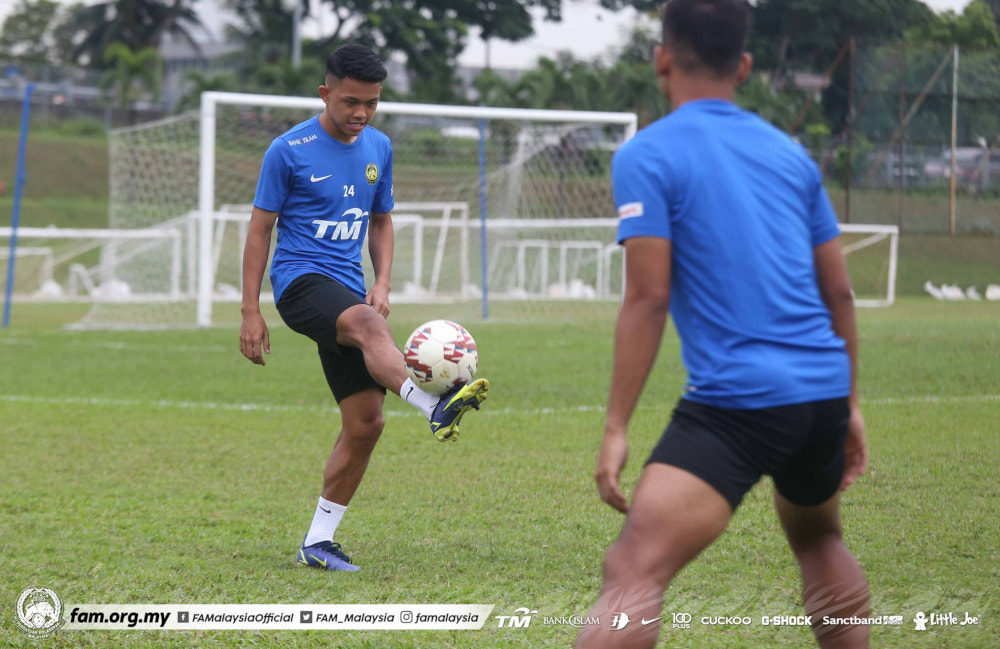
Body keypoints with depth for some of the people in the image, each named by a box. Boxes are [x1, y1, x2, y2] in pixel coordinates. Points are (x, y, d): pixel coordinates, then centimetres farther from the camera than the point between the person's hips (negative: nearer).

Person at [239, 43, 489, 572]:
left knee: (366, 423, -1)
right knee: (368, 325, -38)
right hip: (300, 279, -6)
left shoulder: (378, 148, 11)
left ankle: (318, 541, 9)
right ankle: (435, 410, -59)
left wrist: (382, 284, 5)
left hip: (347, 287, 6)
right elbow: (260, 230, -2)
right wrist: (251, 312, -6)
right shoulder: (289, 150, -5)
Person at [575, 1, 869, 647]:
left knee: (633, 574, -17)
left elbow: (648, 299, -9)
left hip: (737, 400, -6)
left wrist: (617, 429, -8)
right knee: (819, 539, 34)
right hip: (824, 393, 6)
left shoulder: (647, 156, -2)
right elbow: (838, 291, 18)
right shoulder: (791, 153, 16)